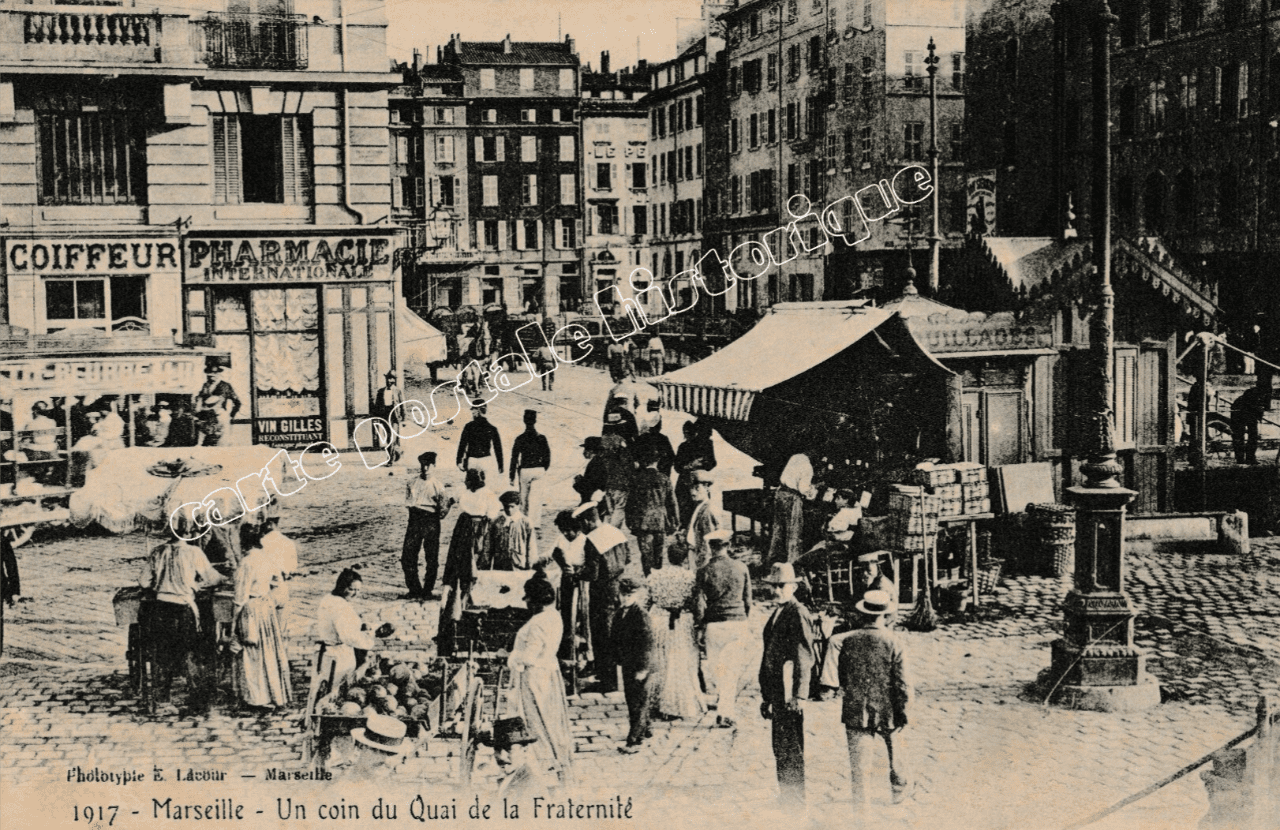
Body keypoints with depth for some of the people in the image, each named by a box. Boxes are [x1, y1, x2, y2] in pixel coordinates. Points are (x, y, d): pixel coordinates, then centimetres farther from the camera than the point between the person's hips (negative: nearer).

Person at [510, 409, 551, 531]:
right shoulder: (542, 438, -2)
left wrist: (512, 476, -2)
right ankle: (535, 522, -3)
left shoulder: (520, 439, -8)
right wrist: (544, 469, 23)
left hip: (524, 470, -1)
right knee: (536, 497, 3)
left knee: (524, 496, 16)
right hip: (539, 470, 1)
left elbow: (514, 458, -7)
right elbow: (547, 456, 6)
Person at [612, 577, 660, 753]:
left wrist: (643, 669, -20)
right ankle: (645, 732, 30)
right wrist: (620, 660, 16)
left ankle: (633, 742, -4)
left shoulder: (641, 616, -17)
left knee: (640, 705, -5)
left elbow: (650, 644, -19)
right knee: (632, 703, 15)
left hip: (644, 668, -8)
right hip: (628, 667, 8)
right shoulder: (620, 615, 8)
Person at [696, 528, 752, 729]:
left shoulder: (705, 571, -3)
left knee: (715, 669, 11)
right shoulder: (741, 568, 3)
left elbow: (701, 602, -4)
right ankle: (726, 713, 2)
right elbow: (748, 600, 9)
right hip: (737, 622, 1)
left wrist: (701, 625, 9)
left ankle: (725, 709, 11)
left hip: (714, 624, -1)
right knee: (733, 671, 5)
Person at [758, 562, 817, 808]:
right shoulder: (776, 614, 17)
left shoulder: (798, 615, -10)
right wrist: (765, 695, 20)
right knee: (780, 749, 13)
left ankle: (796, 802, 3)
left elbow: (805, 659, -15)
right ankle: (785, 799, 22)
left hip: (790, 694, -9)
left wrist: (799, 696, -19)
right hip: (776, 692, 9)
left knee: (791, 750, -4)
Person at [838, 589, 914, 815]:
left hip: (856, 711, 1)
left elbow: (842, 679, 5)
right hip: (886, 711, 0)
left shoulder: (850, 642, -8)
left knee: (859, 759, 4)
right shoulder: (892, 643, -15)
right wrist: (903, 711, -2)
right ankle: (899, 786, 43)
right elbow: (902, 683, -13)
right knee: (894, 747, 24)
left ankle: (861, 804, 3)